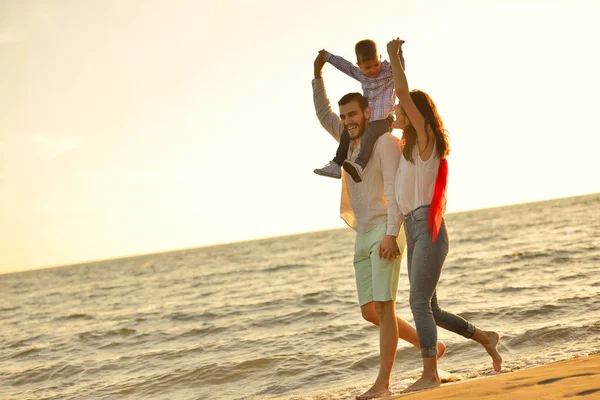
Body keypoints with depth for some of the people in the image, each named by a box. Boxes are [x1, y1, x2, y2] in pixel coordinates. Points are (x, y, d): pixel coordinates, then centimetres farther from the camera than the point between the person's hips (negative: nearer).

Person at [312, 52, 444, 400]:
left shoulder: (385, 141, -6)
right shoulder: (351, 141, 17)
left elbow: (394, 189, -15)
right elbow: (323, 113, 28)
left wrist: (391, 234, -24)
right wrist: (318, 75, 16)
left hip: (384, 233, -8)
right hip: (363, 238, 8)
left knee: (384, 306, -12)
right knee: (370, 311, 6)